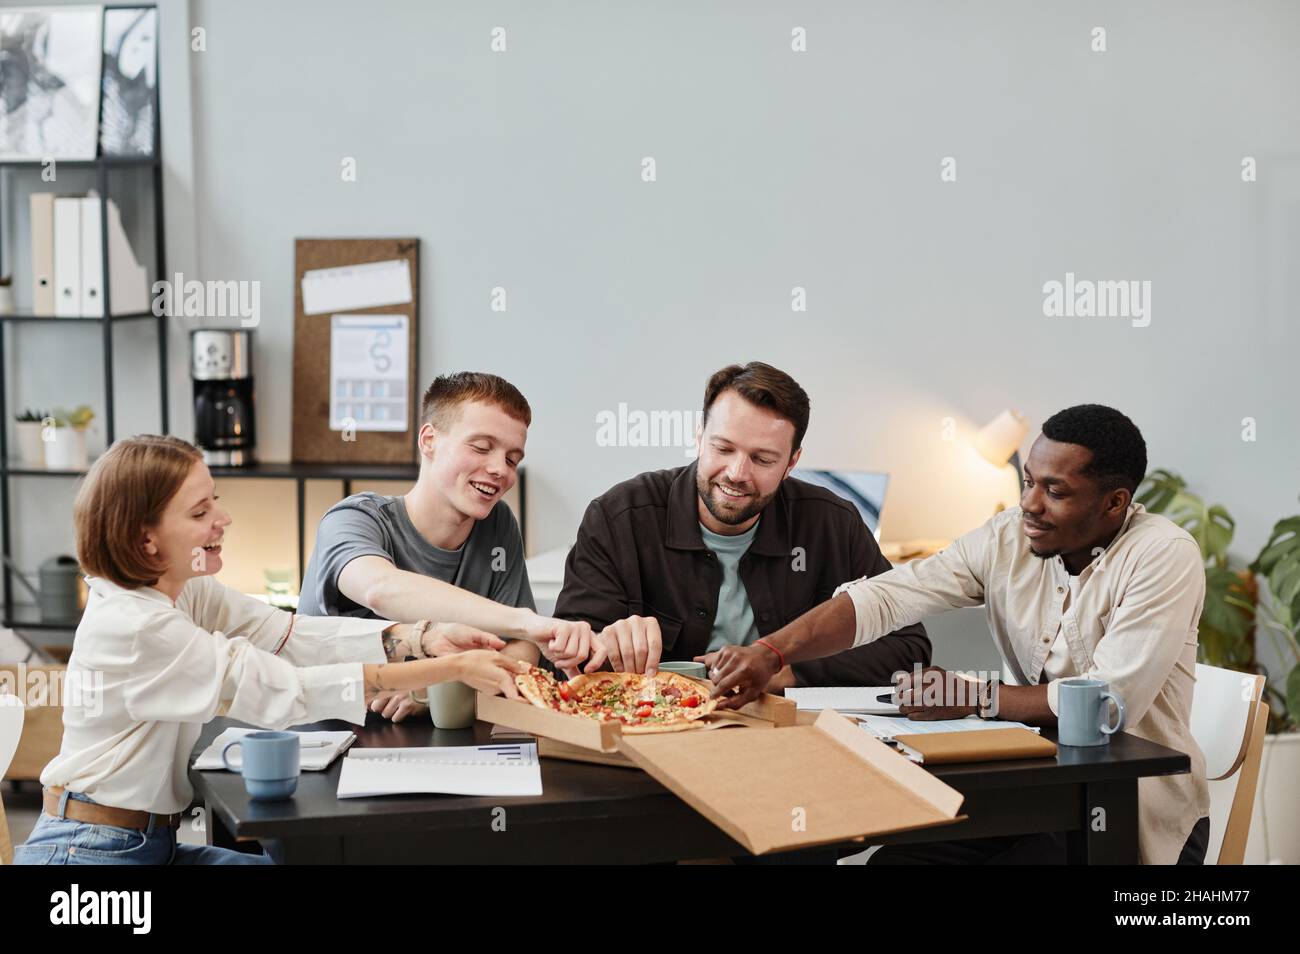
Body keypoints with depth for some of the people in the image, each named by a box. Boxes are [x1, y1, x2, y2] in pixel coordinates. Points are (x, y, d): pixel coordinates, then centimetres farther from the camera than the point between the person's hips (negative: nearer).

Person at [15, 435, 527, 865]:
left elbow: (291, 634, -3)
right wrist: (451, 670, -26)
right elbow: (281, 691, -25)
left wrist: (422, 640, -18)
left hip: (153, 842, 8)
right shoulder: (134, 626, -24)